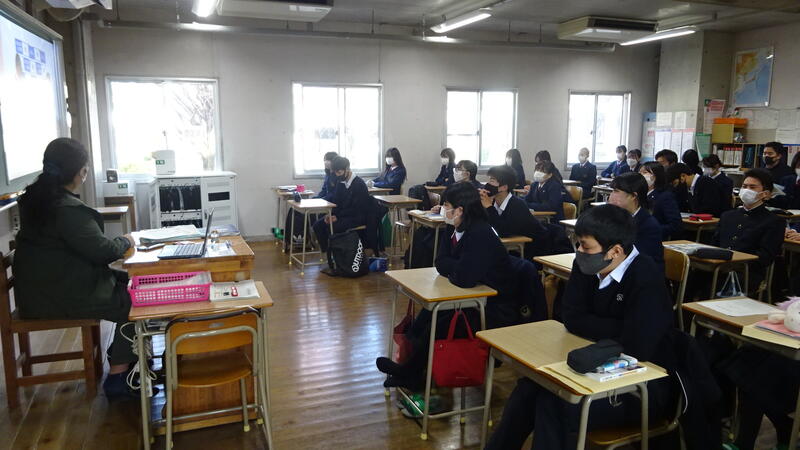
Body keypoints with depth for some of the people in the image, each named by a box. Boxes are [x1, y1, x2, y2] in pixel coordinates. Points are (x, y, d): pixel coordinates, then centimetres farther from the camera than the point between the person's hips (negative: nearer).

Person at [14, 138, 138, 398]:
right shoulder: (68, 209, -26)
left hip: (43, 286, 10)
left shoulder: (34, 198, 5)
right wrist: (125, 241, -3)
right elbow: (102, 251, -22)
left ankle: (121, 355, 24)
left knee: (128, 282, 15)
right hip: (63, 296, -10)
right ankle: (117, 378, 3)